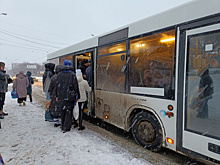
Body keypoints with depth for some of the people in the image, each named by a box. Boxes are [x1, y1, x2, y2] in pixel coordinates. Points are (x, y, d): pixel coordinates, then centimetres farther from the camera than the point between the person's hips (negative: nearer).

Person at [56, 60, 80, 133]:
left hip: (61, 97, 5)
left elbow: (57, 85, 9)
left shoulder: (59, 74, 4)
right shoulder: (72, 75, -10)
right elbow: (76, 86, -9)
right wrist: (77, 97, -1)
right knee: (68, 112, 5)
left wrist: (57, 96, 18)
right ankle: (66, 128, 7)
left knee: (63, 112, 18)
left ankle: (62, 126, 29)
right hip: (70, 97, -4)